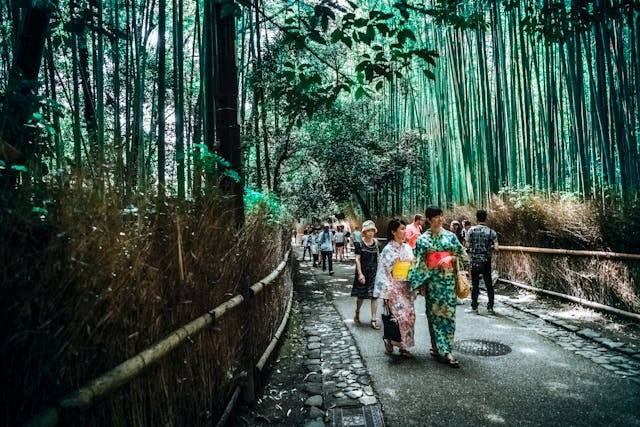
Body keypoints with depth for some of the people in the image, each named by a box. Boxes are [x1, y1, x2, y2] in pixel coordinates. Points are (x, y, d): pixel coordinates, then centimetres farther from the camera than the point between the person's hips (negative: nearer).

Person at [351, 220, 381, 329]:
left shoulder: (376, 243, 3)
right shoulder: (360, 243, -7)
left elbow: (378, 258, 9)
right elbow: (357, 259, -8)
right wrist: (360, 274, -13)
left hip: (374, 272, 2)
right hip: (363, 272, -2)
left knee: (374, 296, -2)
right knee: (361, 295, 9)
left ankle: (374, 320, 4)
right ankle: (357, 313, 36)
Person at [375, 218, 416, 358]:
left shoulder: (407, 248, 10)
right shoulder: (388, 249, -8)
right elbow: (384, 271, -9)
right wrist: (387, 292, -12)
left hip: (407, 287, 6)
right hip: (394, 287, -6)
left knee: (410, 314, 3)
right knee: (401, 315, -11)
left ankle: (403, 345, 17)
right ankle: (390, 340, 11)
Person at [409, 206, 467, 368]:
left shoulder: (450, 236, 6)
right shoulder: (423, 239, 1)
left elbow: (462, 254, 10)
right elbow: (418, 262, 1)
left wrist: (450, 259, -9)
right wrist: (419, 283, -3)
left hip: (448, 279, 1)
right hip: (432, 279, -1)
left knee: (448, 312, -1)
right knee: (434, 313, 3)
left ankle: (441, 349, 7)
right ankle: (442, 350, 13)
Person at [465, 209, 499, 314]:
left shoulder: (472, 230, -6)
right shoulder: (491, 232, -4)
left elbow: (467, 245, -8)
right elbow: (496, 247, -8)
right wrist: (489, 247, 11)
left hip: (474, 261, 0)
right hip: (486, 261, 1)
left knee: (475, 284, 7)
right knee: (489, 284, 12)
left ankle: (474, 307, 10)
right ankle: (490, 307, 14)